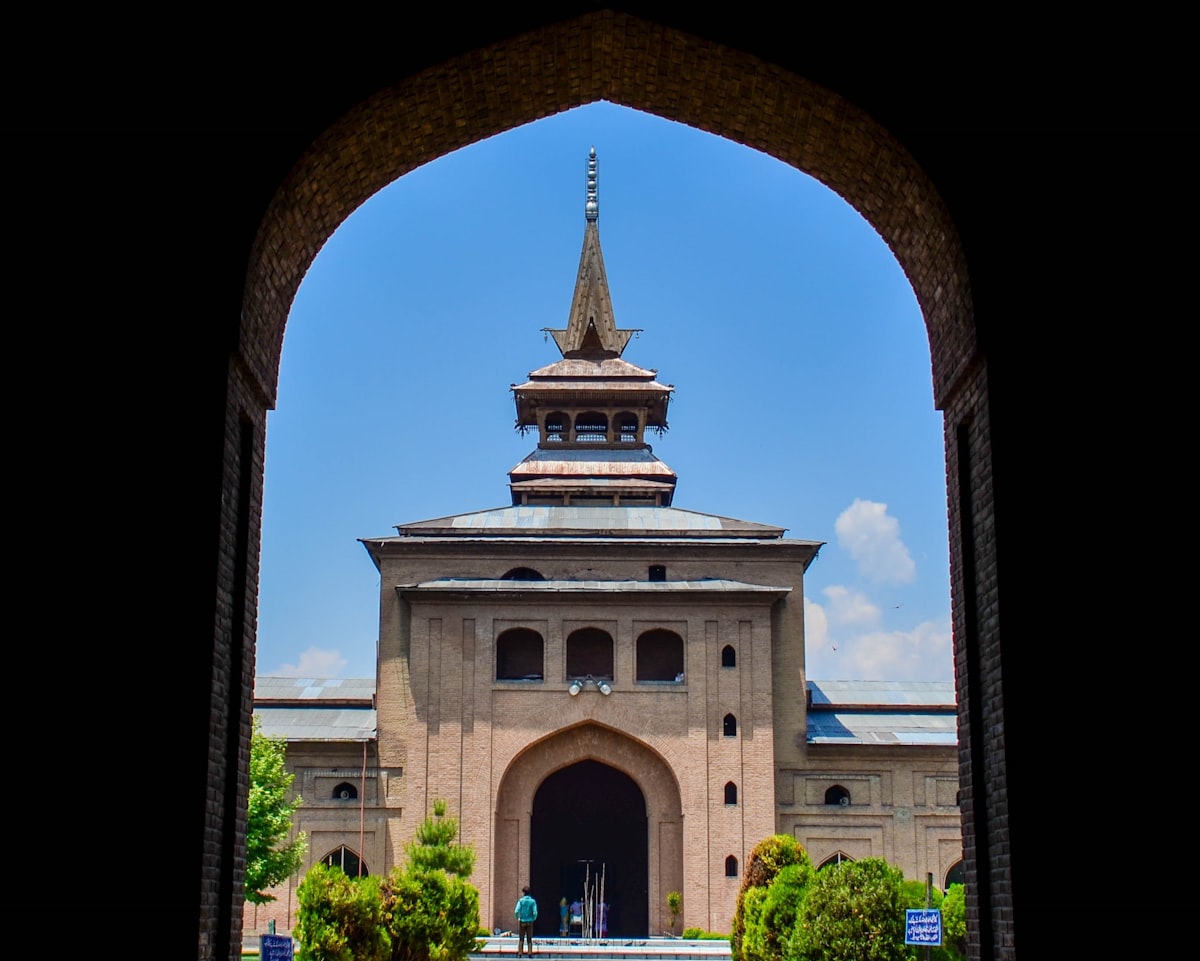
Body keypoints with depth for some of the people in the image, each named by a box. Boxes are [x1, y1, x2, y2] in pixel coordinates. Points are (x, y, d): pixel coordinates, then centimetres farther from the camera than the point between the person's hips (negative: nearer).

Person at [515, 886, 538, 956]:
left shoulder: (521, 900, -7)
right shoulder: (533, 901, -4)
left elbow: (516, 911, -15)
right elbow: (535, 912, -11)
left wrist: (517, 918, 3)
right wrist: (534, 919, 8)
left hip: (522, 921, -1)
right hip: (530, 922, 1)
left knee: (521, 939, 7)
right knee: (529, 939, 8)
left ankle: (519, 954, 3)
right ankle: (530, 954, 2)